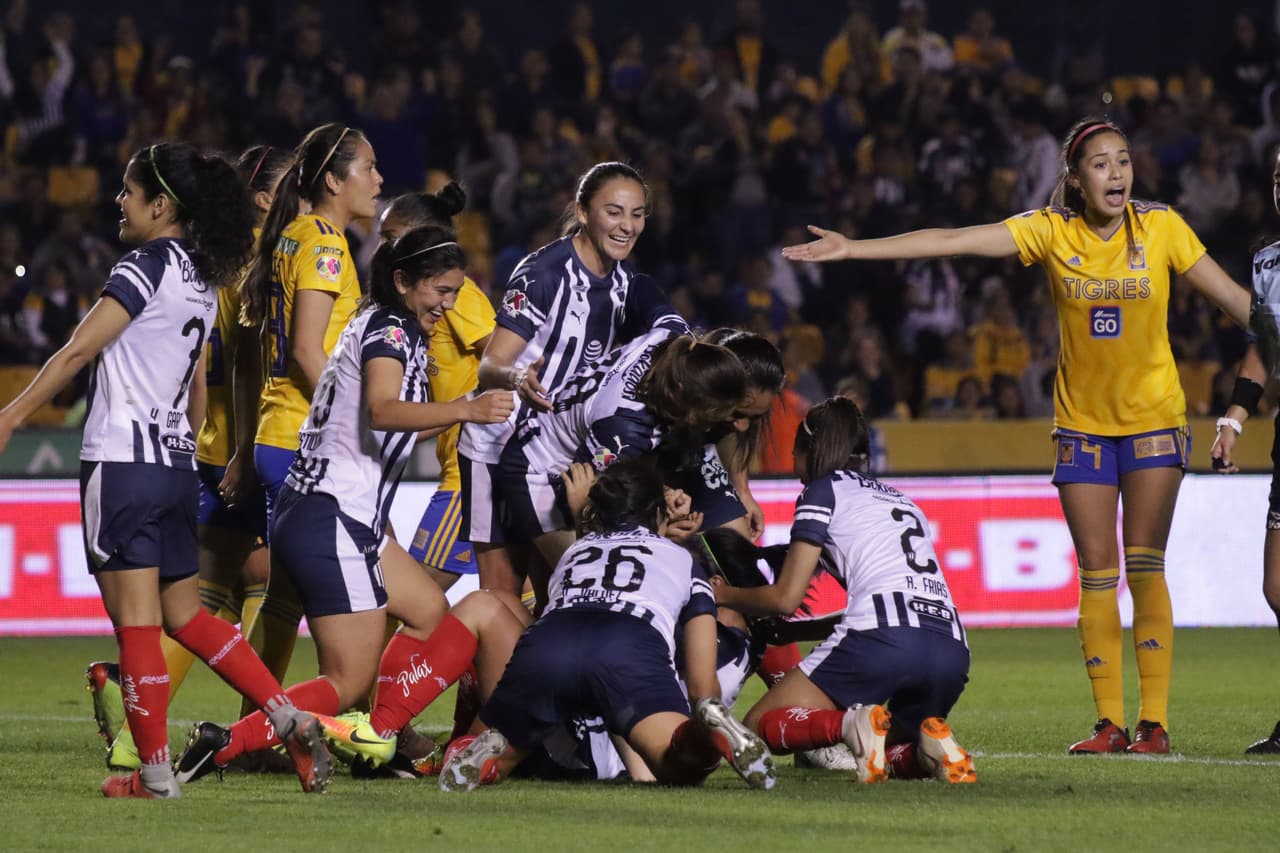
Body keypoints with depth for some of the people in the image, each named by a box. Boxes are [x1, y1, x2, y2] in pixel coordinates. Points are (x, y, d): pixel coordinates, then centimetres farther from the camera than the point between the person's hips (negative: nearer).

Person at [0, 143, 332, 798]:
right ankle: (289, 719, 6)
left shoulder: (144, 269, -11)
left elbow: (77, 352, -14)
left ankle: (155, 773, -3)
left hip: (122, 463, -8)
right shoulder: (202, 282, 13)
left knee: (136, 621, -4)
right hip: (177, 464, 8)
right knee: (185, 614, 16)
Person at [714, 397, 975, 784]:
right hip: (953, 653, 6)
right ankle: (930, 735, -4)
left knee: (758, 725, 7)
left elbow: (786, 597, 7)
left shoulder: (824, 491, 12)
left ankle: (851, 724, -22)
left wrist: (723, 594, 26)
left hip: (883, 637, -6)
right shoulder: (901, 500, 31)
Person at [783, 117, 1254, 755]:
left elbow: (1232, 297, 0)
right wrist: (851, 249, -16)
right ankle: (1110, 722, 5)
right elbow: (952, 242, -11)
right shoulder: (1051, 230, -6)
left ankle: (1155, 721, -4)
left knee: (1145, 568, -7)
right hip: (1082, 424, 1)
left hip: (1154, 420, -1)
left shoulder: (1160, 228, -6)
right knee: (1096, 575, 0)